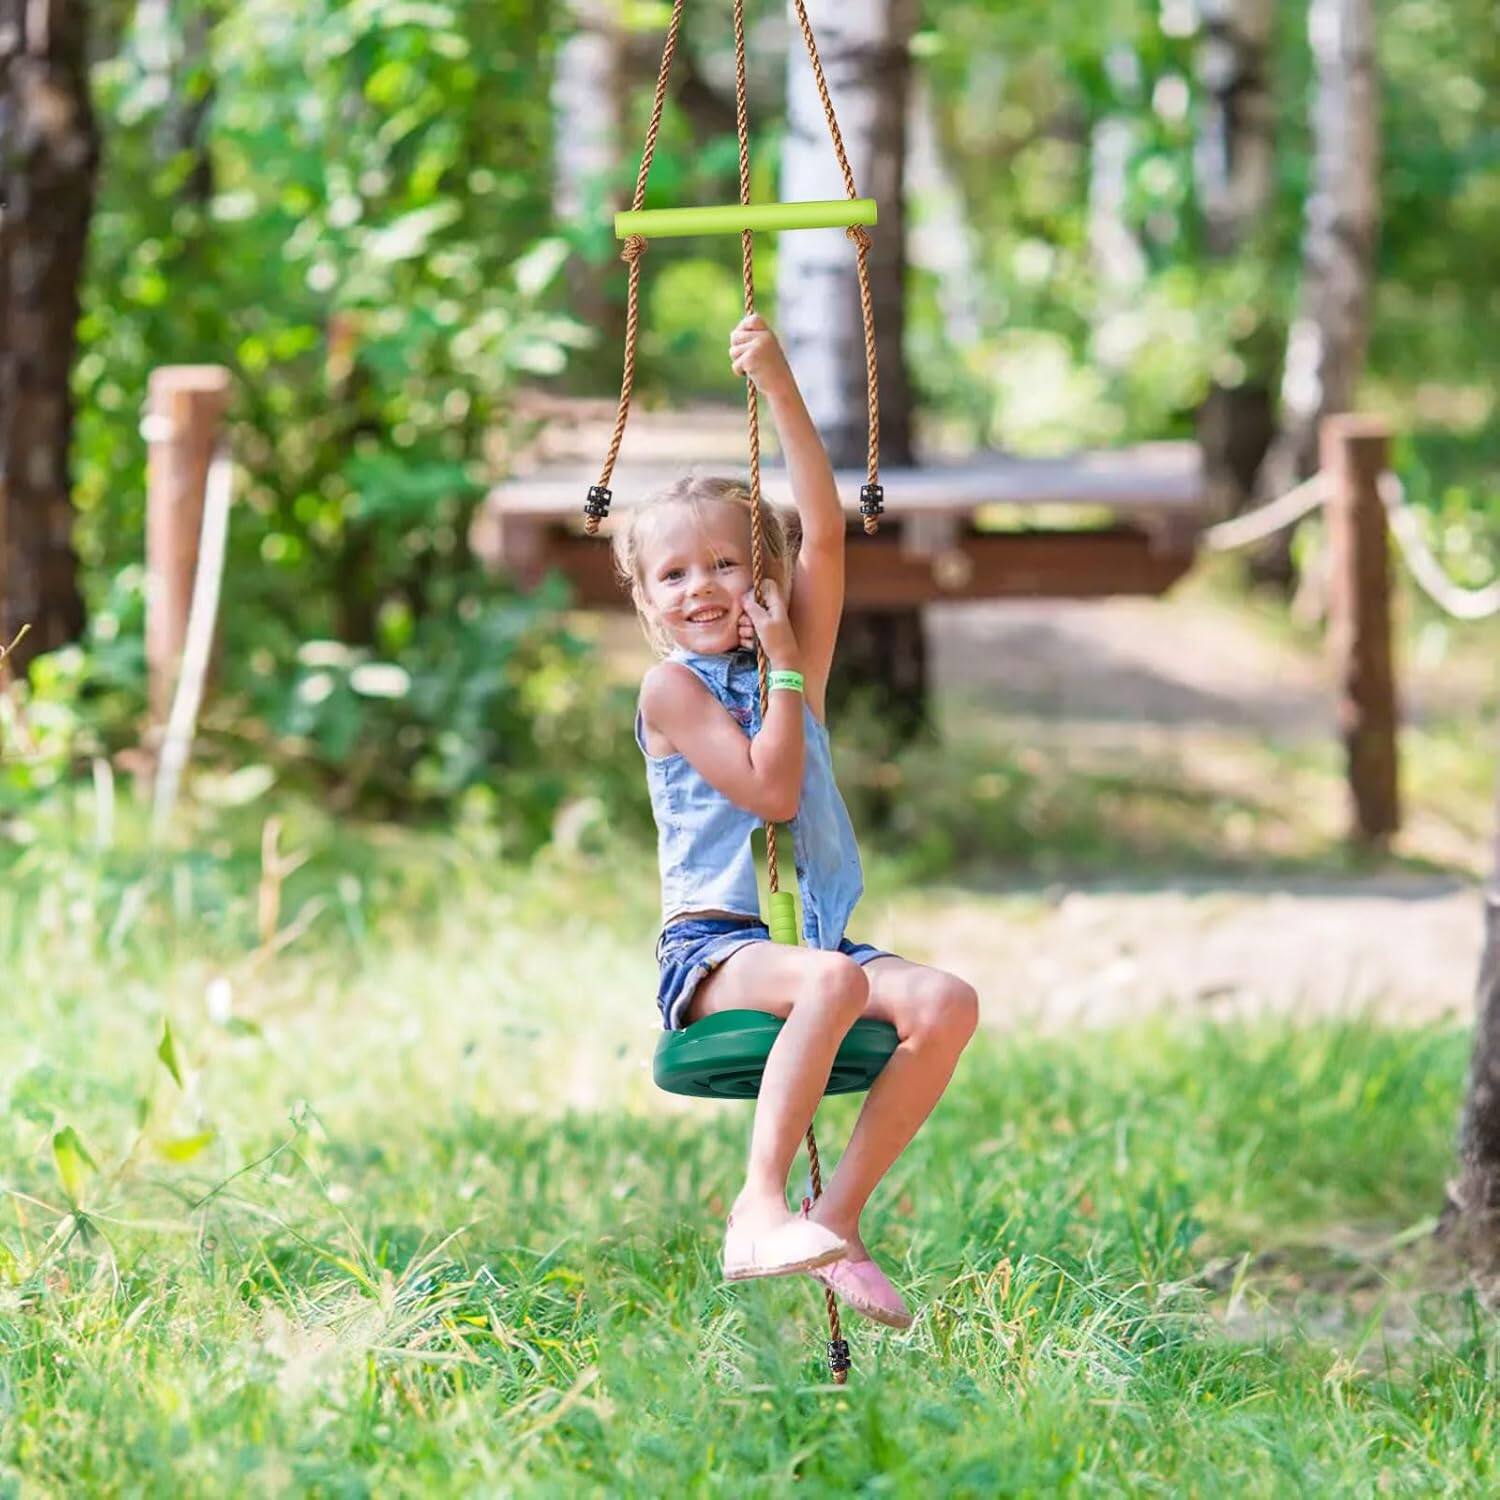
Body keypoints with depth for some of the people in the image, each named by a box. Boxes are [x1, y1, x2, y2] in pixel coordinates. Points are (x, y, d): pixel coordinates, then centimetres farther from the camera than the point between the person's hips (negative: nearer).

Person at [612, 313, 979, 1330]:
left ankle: (837, 1219, -19)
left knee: (947, 1001, -24)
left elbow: (825, 531, -2)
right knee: (831, 980, -37)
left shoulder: (797, 656, 14)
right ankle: (761, 1209, -40)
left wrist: (781, 388, -9)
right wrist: (784, 672, -7)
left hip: (814, 937, 5)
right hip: (712, 947, -5)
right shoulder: (673, 686, 0)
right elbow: (771, 790, -13)